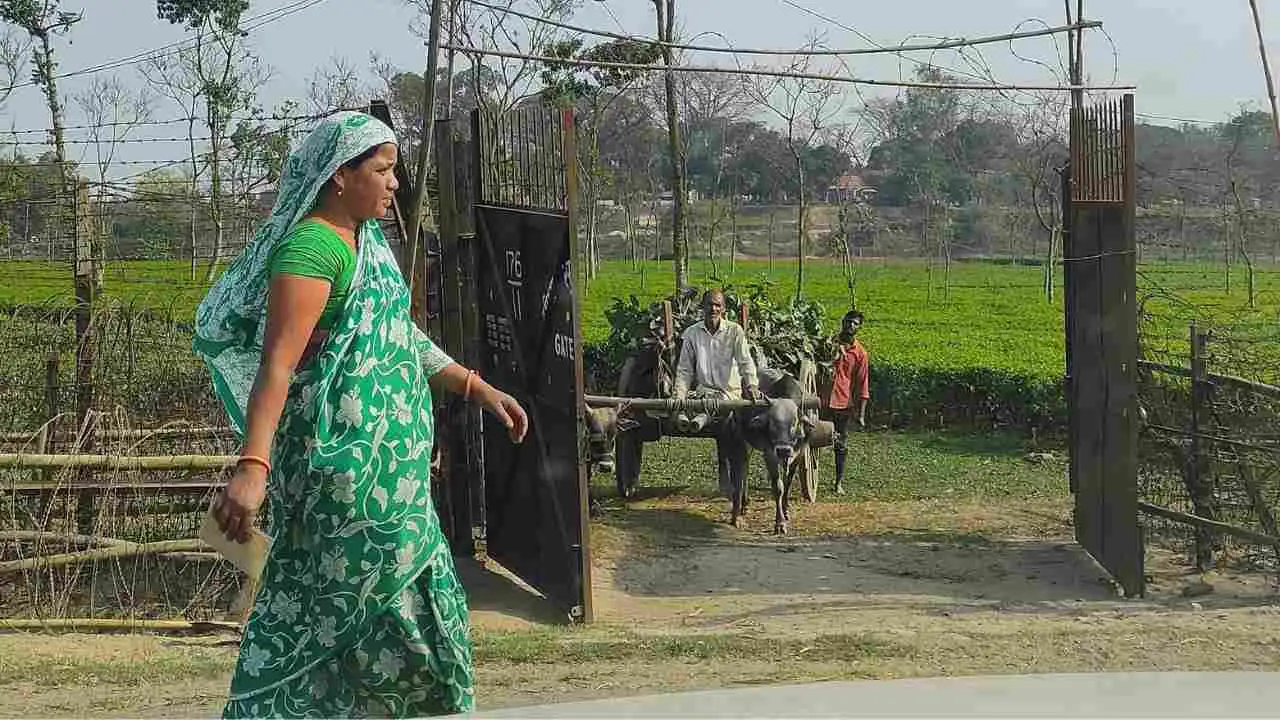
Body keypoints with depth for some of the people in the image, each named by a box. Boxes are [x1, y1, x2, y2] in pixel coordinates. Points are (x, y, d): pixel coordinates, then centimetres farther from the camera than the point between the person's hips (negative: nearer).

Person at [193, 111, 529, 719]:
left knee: (412, 598, 17)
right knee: (330, 608, -5)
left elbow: (402, 334, 25)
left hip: (386, 459, 10)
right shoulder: (312, 245, -16)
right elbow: (277, 363, -25)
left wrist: (478, 389, 24)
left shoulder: (367, 240, 14)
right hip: (345, 462, -10)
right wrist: (253, 466, -35)